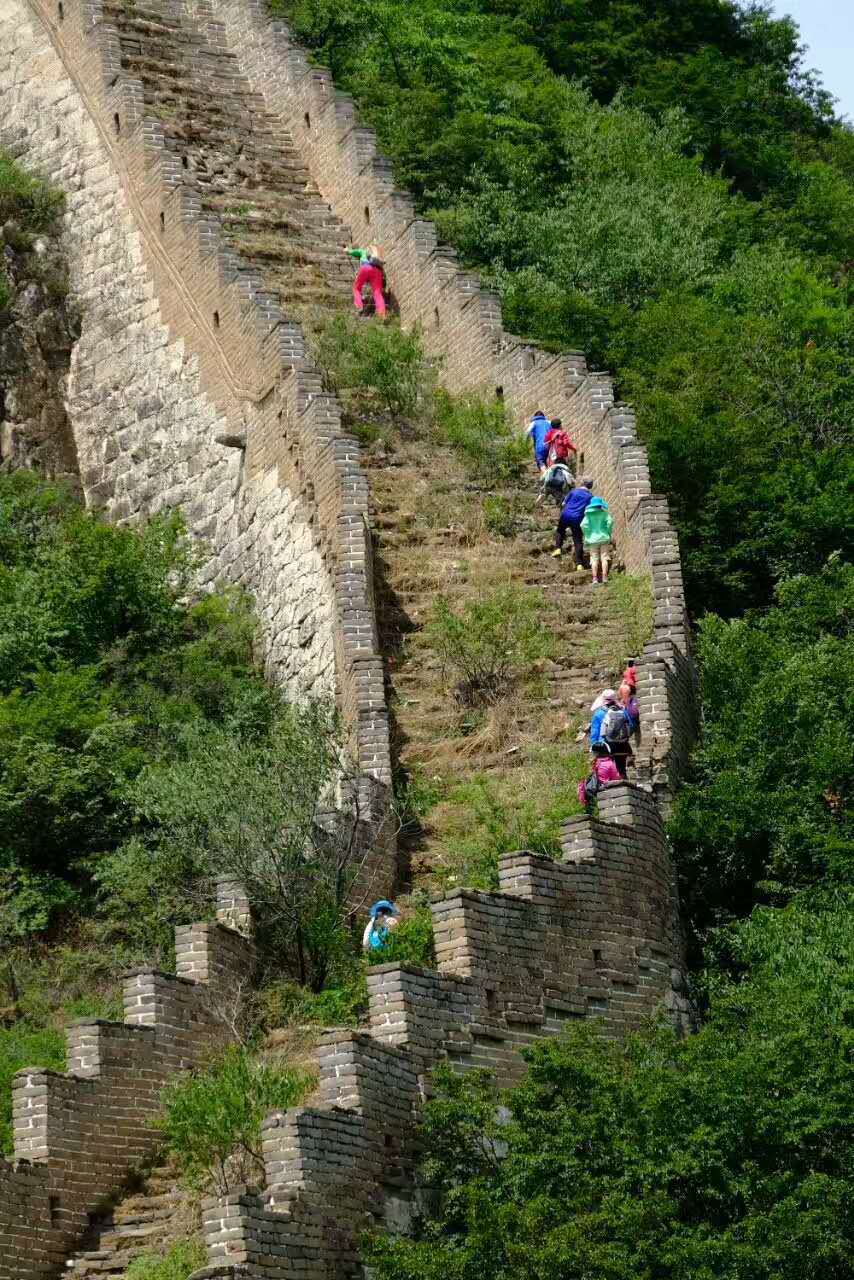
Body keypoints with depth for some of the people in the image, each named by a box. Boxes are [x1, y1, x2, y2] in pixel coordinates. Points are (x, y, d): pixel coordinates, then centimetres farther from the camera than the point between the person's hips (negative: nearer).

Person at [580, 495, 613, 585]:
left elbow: (583, 525, -9)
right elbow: (610, 521, -11)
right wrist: (608, 533, 1)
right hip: (604, 538, 0)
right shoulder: (604, 513, 2)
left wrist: (587, 535, 1)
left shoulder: (588, 515, 3)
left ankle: (595, 578, -8)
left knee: (594, 559, 1)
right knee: (604, 558, 1)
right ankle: (604, 578, -7)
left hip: (593, 539, 0)